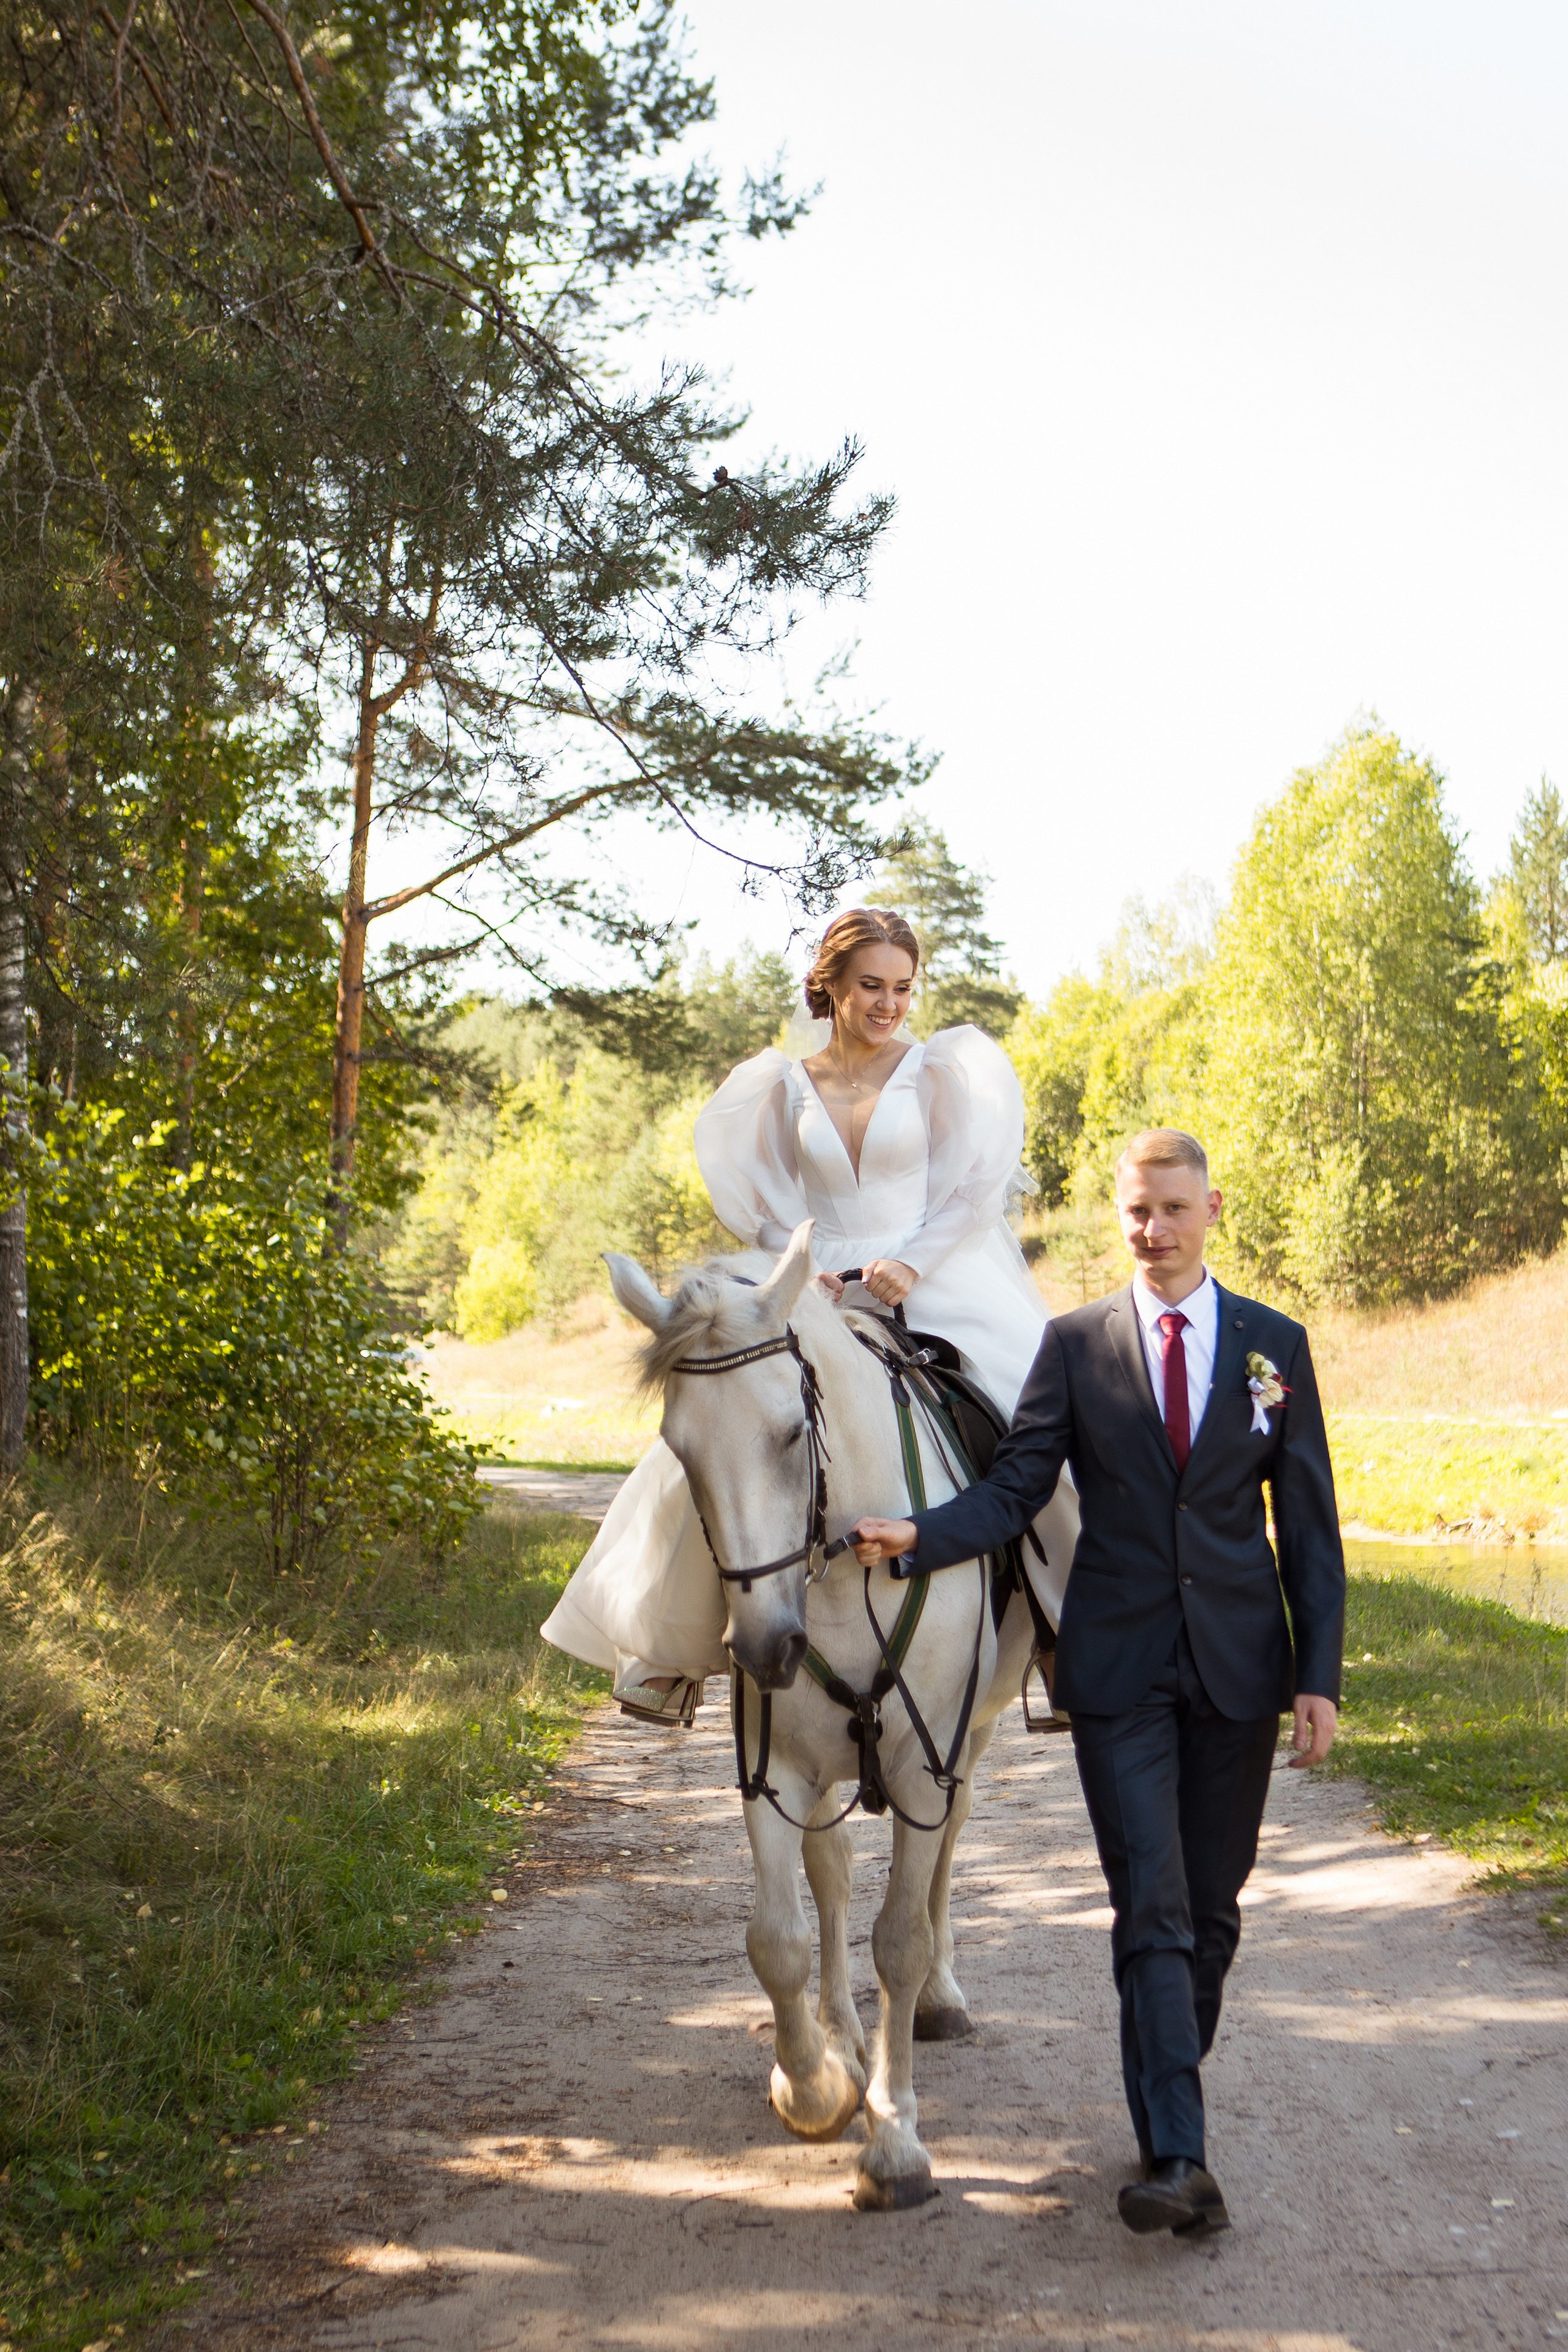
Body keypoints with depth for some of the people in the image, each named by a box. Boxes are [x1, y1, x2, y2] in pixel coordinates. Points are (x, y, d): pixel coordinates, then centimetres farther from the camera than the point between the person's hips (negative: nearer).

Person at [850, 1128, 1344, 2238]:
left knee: (1211, 1904, 11)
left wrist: (1321, 1674, -1)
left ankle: (1171, 2095, 29)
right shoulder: (1076, 1343, 2)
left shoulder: (1275, 1343, 5)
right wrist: (918, 1534, -21)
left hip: (1238, 1661, 2)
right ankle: (1177, 2154, -6)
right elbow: (1015, 1488, -2)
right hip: (1120, 1666, -1)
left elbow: (1309, 1521, 5)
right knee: (1151, 1906, -6)